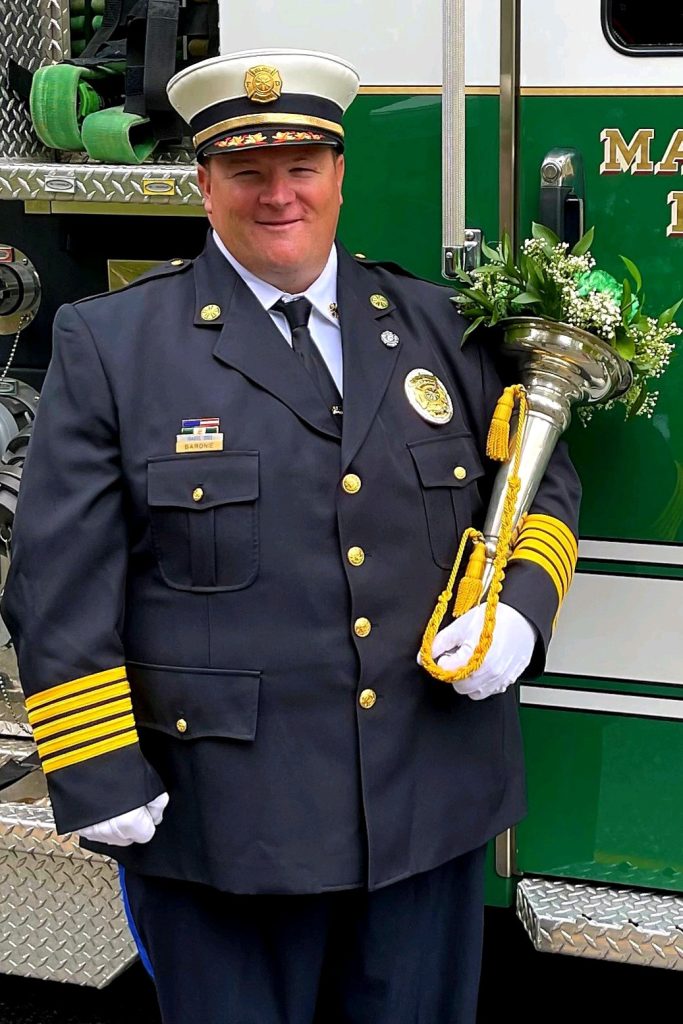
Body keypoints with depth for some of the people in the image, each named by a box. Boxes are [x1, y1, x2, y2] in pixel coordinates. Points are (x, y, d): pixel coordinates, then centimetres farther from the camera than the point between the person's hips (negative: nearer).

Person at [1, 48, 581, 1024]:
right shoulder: (110, 343, -2)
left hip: (432, 802, 3)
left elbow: (540, 482, 16)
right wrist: (97, 777, -9)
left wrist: (521, 608, -4)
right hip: (219, 821, -3)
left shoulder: (440, 325, 8)